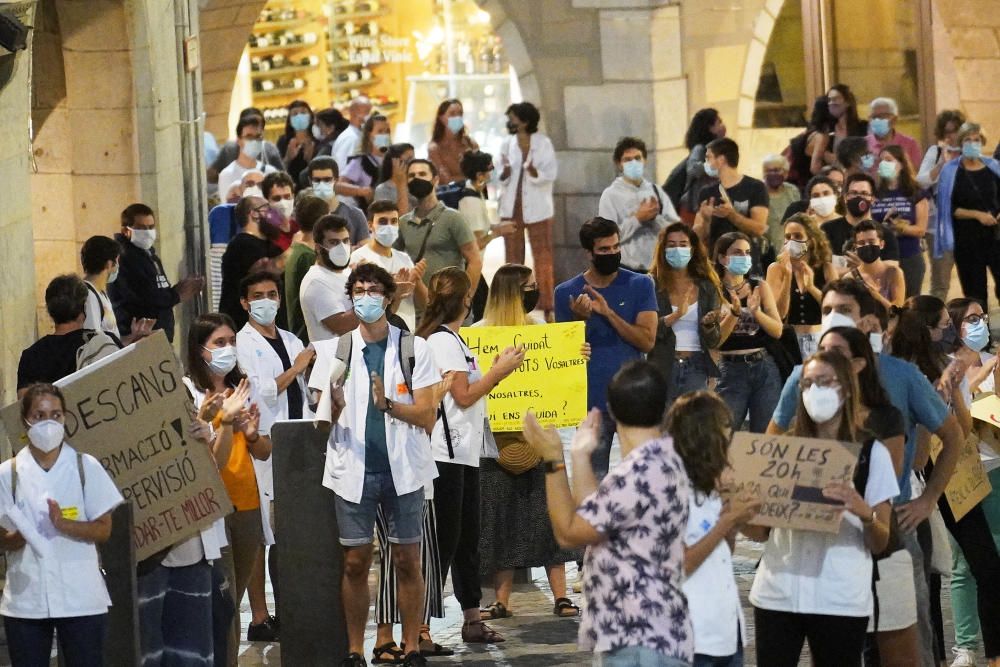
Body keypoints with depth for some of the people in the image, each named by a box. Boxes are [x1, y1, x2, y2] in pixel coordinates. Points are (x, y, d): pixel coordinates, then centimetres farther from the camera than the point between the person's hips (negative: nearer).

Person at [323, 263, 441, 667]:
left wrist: (388, 405, -19)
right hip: (353, 469, 1)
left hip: (402, 467, -1)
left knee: (407, 561, 1)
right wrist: (333, 406, -16)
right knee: (355, 562, 1)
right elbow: (326, 417, 7)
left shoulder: (414, 348, 4)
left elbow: (427, 416, -2)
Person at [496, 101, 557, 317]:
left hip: (536, 208, -4)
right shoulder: (507, 143, 5)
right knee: (513, 260, 9)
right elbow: (502, 177, 7)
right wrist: (504, 173, -14)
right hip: (511, 207, 4)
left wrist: (535, 172, -28)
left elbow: (551, 173, -11)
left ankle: (547, 307, 2)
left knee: (542, 258, -2)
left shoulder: (543, 143, -7)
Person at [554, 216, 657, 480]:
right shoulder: (567, 292, 5)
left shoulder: (640, 285, 3)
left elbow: (647, 340, -6)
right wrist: (580, 319, -12)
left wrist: (608, 312, -15)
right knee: (594, 479, 4)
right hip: (592, 401, 1)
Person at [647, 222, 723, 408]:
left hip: (696, 369, 2)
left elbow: (714, 342, 8)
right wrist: (675, 316, -20)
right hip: (662, 368, -2)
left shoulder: (707, 288, 9)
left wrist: (708, 325, -13)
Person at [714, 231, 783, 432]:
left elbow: (777, 331, 1)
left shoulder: (760, 287, 8)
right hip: (731, 370, -2)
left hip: (764, 368, 2)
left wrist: (756, 311, -15)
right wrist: (734, 312, -21)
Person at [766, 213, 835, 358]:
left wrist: (812, 288, -17)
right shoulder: (776, 269, 1)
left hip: (819, 340, 1)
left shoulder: (826, 268, 4)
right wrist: (787, 275, -14)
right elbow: (778, 314, -7)